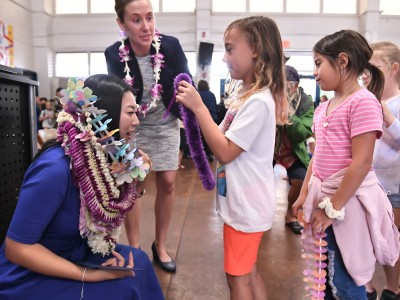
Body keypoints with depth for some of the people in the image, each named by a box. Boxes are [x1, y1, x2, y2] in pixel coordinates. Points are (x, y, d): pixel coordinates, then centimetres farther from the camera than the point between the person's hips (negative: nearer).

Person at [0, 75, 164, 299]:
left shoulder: (105, 155, -7)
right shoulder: (55, 168, -30)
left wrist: (134, 173, -9)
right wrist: (88, 275, -24)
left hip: (75, 255, 7)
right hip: (29, 278, -7)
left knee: (138, 262, -6)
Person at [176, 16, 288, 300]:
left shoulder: (258, 100, -23)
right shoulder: (247, 95, 8)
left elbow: (225, 152, -24)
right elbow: (223, 140, 9)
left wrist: (199, 107, -22)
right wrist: (195, 108, -1)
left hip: (246, 205, -9)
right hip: (244, 202, 10)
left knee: (237, 276, 10)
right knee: (248, 272, 23)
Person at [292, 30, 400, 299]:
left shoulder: (363, 102, -14)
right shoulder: (323, 108, 11)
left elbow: (362, 162, -19)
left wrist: (333, 207, -17)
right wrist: (305, 194, 8)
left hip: (349, 199, -8)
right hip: (325, 196, 8)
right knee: (327, 276, 19)